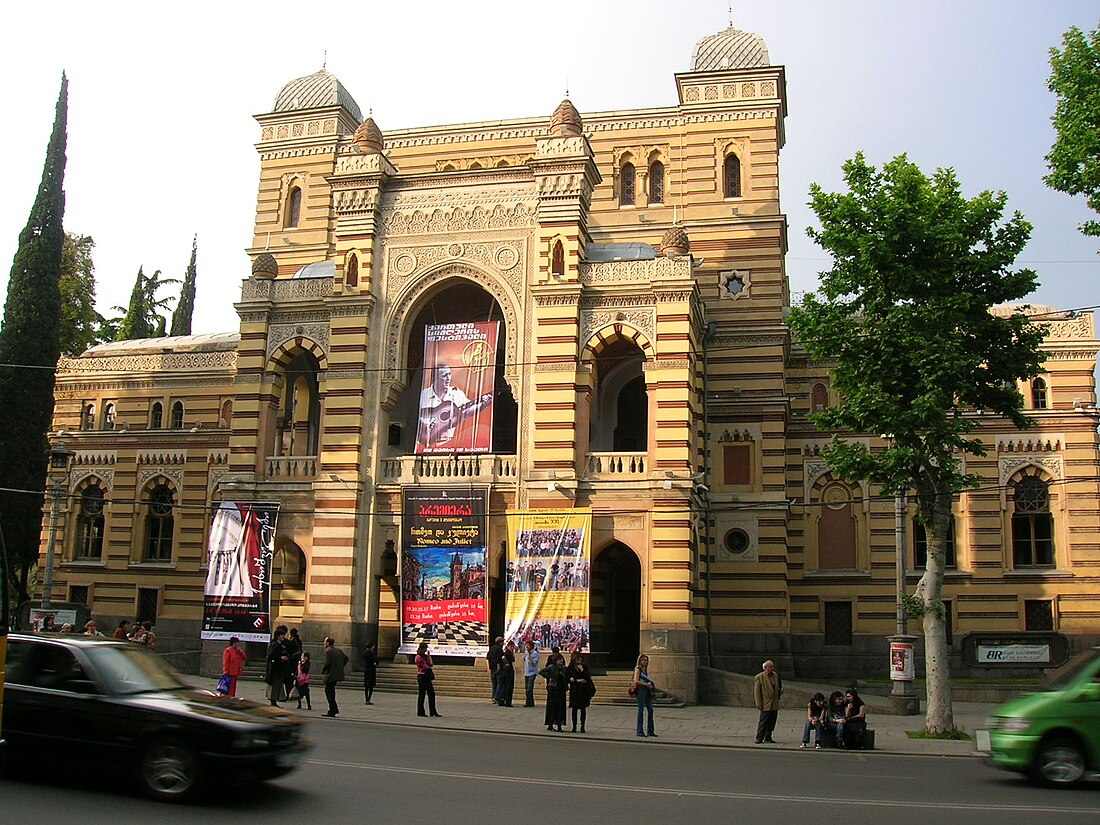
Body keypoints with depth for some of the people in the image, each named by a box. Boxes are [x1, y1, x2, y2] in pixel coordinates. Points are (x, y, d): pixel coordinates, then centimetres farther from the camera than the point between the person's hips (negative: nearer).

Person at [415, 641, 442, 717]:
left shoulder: (425, 656, 15)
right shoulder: (418, 657, -10)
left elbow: (430, 664, 5)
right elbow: (425, 667, -13)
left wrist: (429, 656, 1)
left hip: (427, 677, 8)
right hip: (422, 676, -8)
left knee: (431, 694, 5)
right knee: (422, 694, -2)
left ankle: (433, 712, 9)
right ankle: (420, 712, 6)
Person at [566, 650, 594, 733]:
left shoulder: (585, 667, 6)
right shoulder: (570, 668, 0)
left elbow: (588, 678, 0)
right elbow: (568, 680, -4)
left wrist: (582, 670, -14)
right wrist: (578, 681, -9)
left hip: (584, 690, 1)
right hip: (574, 690, -1)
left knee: (583, 708, 0)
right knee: (574, 708, 2)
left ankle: (582, 727, 6)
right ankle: (574, 726, 11)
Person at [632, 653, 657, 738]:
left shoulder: (645, 669, 19)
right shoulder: (638, 669, -6)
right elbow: (636, 681, -18)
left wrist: (650, 685, 7)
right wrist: (646, 685, -16)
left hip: (647, 691, 8)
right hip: (640, 690, -8)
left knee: (650, 710, 5)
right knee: (641, 710, -5)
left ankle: (650, 731, 12)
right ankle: (640, 731, 0)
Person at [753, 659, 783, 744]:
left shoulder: (775, 675, 11)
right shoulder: (759, 677, -8)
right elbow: (757, 692, -8)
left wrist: (780, 690, 3)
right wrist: (759, 705, -12)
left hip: (775, 704, 6)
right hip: (766, 704, -6)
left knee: (772, 722, 10)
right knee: (763, 722, -3)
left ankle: (768, 738, 21)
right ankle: (759, 738, 5)